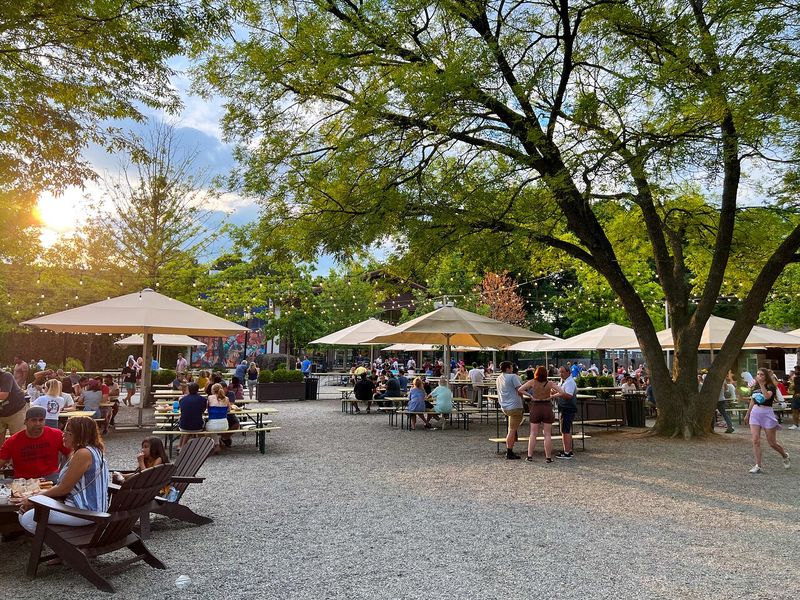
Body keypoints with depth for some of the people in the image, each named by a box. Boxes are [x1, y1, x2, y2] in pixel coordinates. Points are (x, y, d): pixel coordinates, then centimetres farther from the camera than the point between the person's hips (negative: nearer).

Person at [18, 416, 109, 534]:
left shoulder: (83, 454, -19)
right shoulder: (93, 450, 13)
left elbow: (63, 488, -15)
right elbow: (67, 485, 13)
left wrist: (34, 498, -1)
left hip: (83, 511, -11)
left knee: (27, 519, -10)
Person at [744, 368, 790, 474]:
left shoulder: (771, 387, -7)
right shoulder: (755, 387, 9)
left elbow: (767, 396, -29)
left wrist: (761, 384, -29)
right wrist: (747, 414, 24)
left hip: (767, 414, -5)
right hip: (755, 413, 5)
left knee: (772, 443, 5)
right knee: (755, 441, -4)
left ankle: (785, 456, 36)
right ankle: (758, 466, 0)